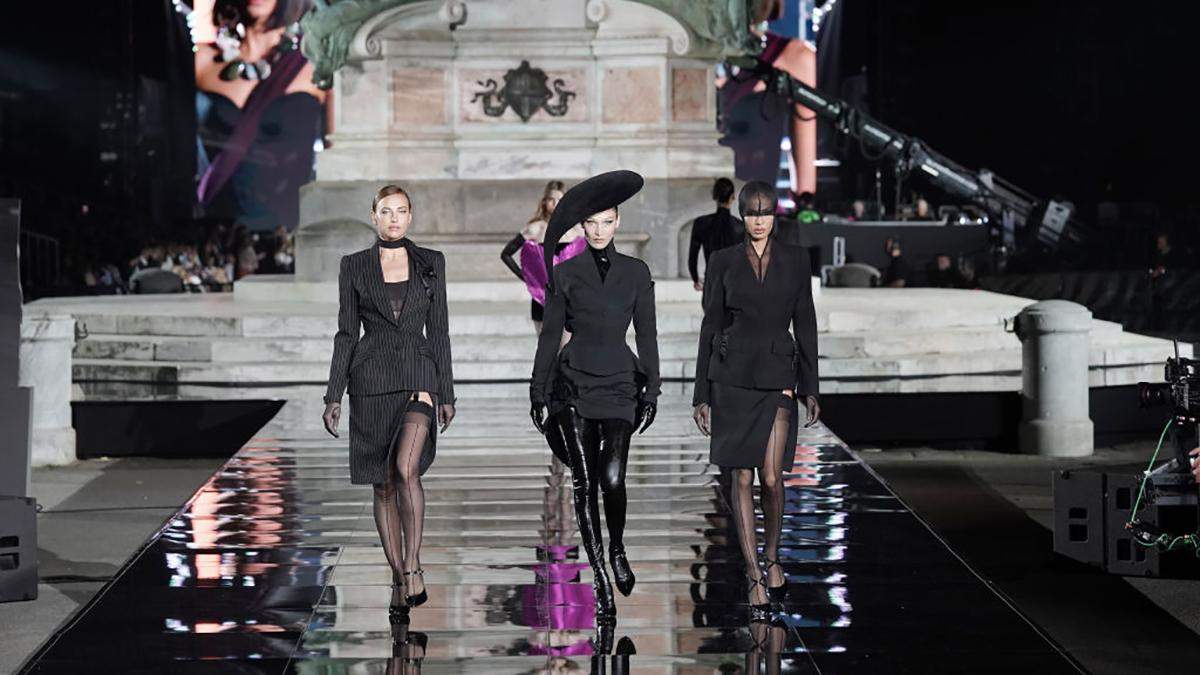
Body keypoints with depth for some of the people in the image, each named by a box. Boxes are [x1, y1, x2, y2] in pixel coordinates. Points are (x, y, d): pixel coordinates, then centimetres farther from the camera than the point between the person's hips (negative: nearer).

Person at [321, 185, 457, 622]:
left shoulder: (431, 263, 6)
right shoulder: (354, 266, 5)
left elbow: (439, 330, 6)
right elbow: (346, 332, 5)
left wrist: (446, 393, 3)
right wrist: (334, 395, 0)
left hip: (418, 377, -1)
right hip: (371, 380, 1)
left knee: (406, 469, -22)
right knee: (384, 483, 4)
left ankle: (413, 568, -14)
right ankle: (400, 579, 13)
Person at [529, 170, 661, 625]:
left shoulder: (636, 273, 7)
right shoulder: (565, 274, 4)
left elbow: (647, 335, 8)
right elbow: (550, 335, 7)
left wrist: (651, 392, 3)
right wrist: (537, 394, 5)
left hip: (619, 386, 0)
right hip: (572, 386, 0)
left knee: (611, 477, -14)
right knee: (584, 481, -5)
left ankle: (618, 549, 15)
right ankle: (600, 579, 1)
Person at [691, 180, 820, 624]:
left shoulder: (795, 260, 6)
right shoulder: (724, 262, 4)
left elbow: (805, 324, 7)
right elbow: (710, 326, 5)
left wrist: (810, 388, 2)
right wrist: (701, 395, 2)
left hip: (778, 377, 0)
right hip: (732, 376, 0)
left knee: (772, 478, -7)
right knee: (742, 479, 1)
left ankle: (771, 559, 19)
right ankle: (756, 578, 8)